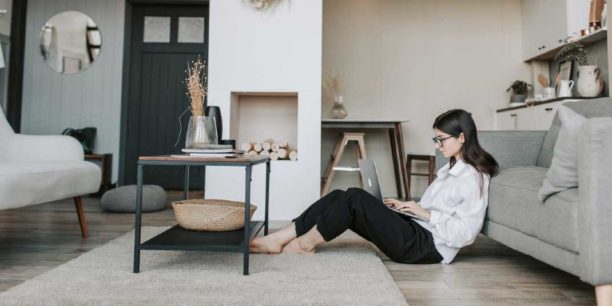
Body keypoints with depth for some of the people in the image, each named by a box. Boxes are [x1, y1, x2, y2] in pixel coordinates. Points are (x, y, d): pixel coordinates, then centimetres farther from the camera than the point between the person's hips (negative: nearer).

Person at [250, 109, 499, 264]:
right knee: (340, 197, -8)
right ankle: (278, 239, -9)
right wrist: (408, 206, 9)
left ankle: (306, 243, -6)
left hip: (428, 246, -9)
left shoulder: (474, 177, -10)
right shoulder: (451, 168, 19)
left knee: (355, 198, -22)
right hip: (417, 232, 9)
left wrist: (425, 214, -14)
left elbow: (465, 233, -17)